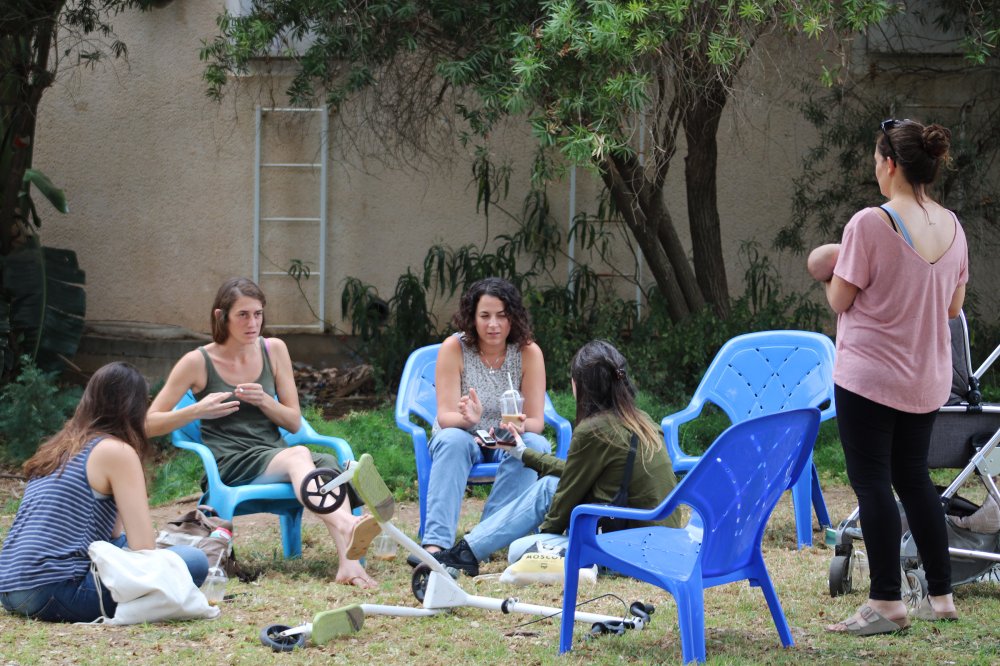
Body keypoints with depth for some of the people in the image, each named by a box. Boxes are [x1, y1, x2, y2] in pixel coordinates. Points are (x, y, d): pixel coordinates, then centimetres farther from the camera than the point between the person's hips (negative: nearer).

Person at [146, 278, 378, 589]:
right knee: (298, 455, -35)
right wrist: (198, 411, -13)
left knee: (329, 462, -31)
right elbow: (149, 424, 3)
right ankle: (347, 526, -62)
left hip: (273, 454, 4)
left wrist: (264, 401, -7)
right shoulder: (198, 362, 2)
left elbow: (294, 422, 13)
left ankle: (348, 561, -50)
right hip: (230, 464, -4)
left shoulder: (274, 350, 12)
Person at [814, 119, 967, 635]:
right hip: (927, 379, 7)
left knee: (872, 481, -2)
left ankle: (886, 603, -4)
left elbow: (840, 300, -11)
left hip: (868, 375, -7)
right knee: (913, 477, 17)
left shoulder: (869, 224, -18)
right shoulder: (952, 226, 3)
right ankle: (940, 596, 18)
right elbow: (953, 306, 10)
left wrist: (831, 273, 10)